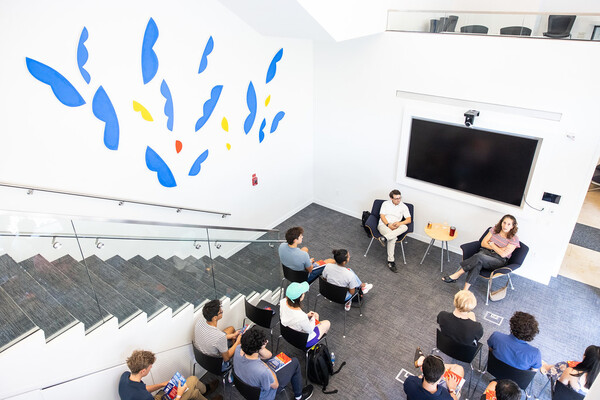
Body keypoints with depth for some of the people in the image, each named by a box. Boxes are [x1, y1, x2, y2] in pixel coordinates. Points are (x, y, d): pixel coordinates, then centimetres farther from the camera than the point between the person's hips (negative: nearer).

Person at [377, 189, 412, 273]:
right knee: (393, 238, -35)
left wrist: (400, 223, -16)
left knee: (405, 227, -34)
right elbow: (382, 216, 0)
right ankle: (390, 261, -32)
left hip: (395, 227, 3)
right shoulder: (385, 203, 9)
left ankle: (385, 238, -45)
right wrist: (388, 225, -17)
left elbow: (409, 219, 3)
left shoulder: (403, 206, 11)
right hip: (383, 225, -2)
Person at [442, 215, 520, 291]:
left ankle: (456, 275, -30)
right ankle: (465, 290, -40)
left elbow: (503, 254, -13)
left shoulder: (514, 239, -4)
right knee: (477, 263, -35)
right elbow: (483, 243, 5)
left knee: (479, 257, -36)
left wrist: (491, 244, -4)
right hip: (485, 252, 3)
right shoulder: (494, 229, 9)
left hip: (498, 260, -3)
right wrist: (498, 249, -5)